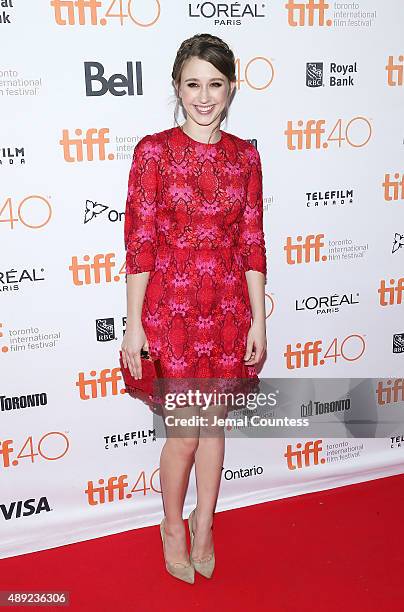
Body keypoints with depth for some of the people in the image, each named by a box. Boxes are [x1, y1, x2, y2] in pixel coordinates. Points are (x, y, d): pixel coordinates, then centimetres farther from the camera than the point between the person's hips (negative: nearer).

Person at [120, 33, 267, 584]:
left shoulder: (244, 155, 3)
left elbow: (252, 244, 4)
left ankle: (204, 527, 36)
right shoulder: (153, 150, -7)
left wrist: (258, 322, 2)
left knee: (214, 421, 14)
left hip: (228, 309, 3)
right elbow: (140, 244, -7)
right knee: (185, 428, 5)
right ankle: (173, 527, 32)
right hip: (172, 308, -3)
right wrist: (134, 325, -8)